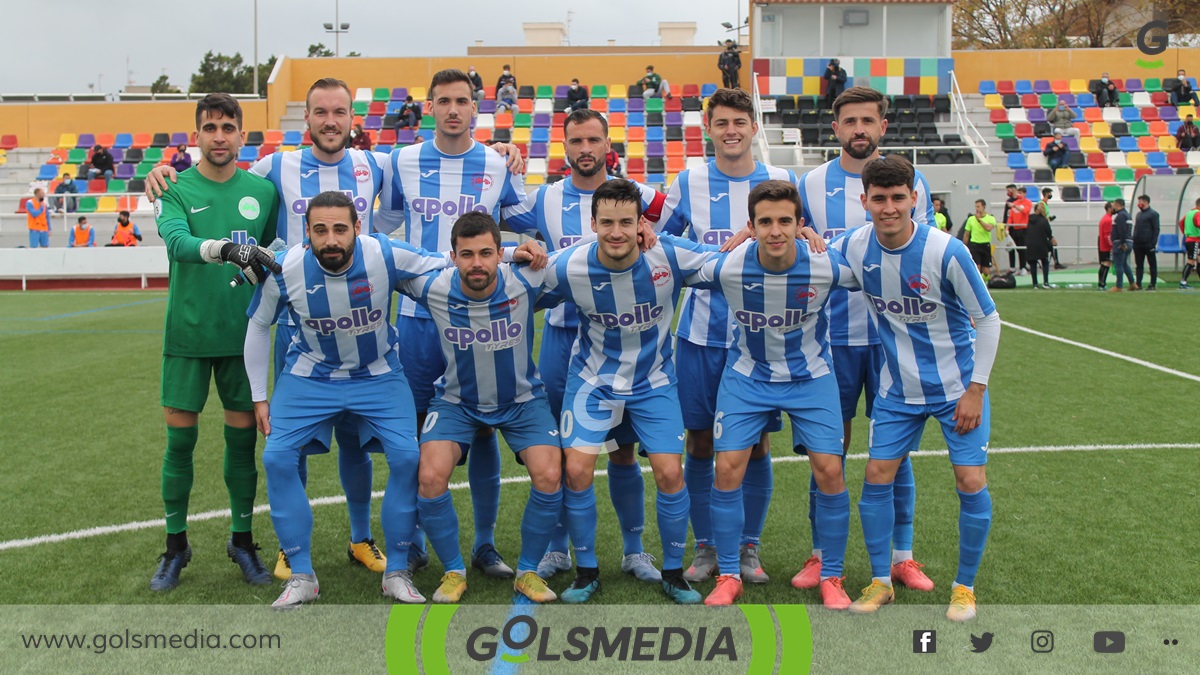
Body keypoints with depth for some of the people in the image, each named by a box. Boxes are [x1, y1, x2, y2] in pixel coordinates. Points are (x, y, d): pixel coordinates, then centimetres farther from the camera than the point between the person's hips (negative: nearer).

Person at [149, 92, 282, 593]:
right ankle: (176, 547, 19)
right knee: (180, 438, 4)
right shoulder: (175, 189, -4)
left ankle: (242, 541, 22)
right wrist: (224, 248, -39)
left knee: (242, 437, 7)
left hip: (242, 332, 2)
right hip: (186, 332, -1)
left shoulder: (263, 190, 3)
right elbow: (176, 240, -24)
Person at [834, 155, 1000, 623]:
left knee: (971, 483, -7)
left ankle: (964, 586, 14)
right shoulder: (854, 247, -10)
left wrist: (975, 389, -12)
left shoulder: (946, 252, -21)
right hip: (898, 389, 3)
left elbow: (988, 320, -11)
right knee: (877, 476, 0)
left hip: (957, 386, -3)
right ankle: (880, 582, 18)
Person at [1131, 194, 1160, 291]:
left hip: (1148, 244, -7)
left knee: (1152, 265, 3)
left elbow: (1156, 229, -9)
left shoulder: (1153, 214, -5)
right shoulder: (1138, 214, 16)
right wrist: (1134, 241, 11)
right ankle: (1138, 284, 9)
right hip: (1138, 245, 7)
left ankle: (1153, 284, 6)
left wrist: (1153, 243, -16)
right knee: (1139, 265, 7)